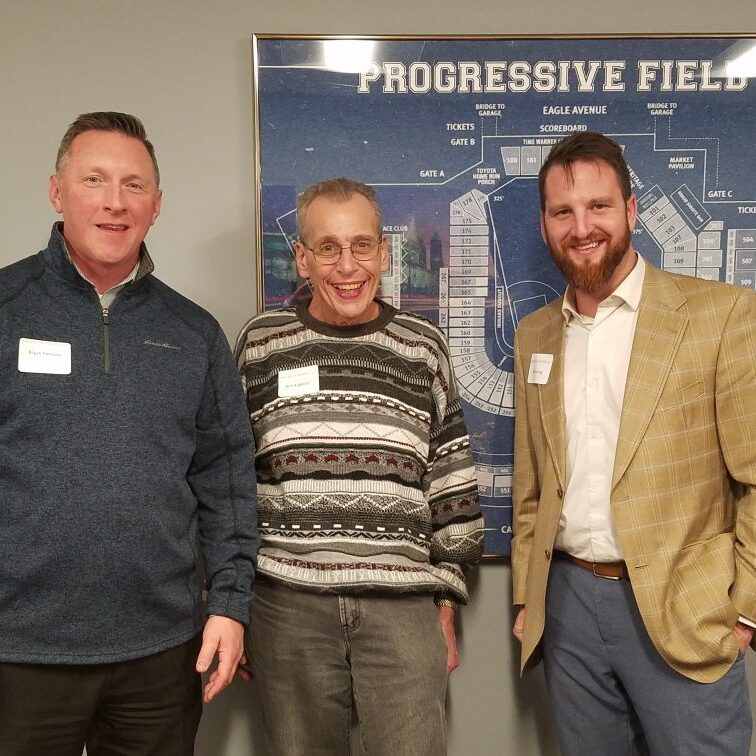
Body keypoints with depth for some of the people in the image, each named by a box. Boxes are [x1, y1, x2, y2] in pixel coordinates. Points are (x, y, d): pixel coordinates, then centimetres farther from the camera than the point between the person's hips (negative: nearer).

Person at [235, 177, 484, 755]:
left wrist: (446, 605, 8)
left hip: (402, 605, 0)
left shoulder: (423, 348, 4)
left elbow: (453, 488, 8)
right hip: (289, 605, 0)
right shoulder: (261, 344, 3)